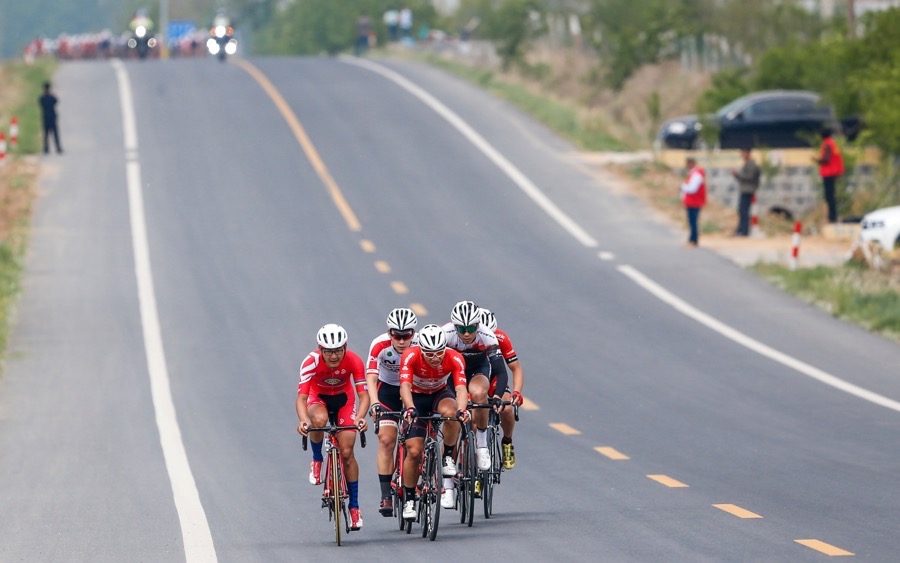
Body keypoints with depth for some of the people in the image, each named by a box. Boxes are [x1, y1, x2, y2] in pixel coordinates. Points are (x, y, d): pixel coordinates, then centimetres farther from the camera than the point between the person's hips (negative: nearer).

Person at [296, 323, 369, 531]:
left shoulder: (354, 361, -28)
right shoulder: (311, 362, -31)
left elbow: (363, 394, -30)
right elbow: (301, 397, -35)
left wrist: (360, 417, -50)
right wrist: (303, 420, -55)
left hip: (344, 399, 1)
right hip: (319, 399, -1)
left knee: (347, 453, -9)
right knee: (319, 419, -37)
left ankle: (354, 505, 3)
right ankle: (317, 460, -9)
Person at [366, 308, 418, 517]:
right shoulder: (380, 345, -27)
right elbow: (371, 378, -34)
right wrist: (374, 403, -50)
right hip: (387, 391, -1)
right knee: (386, 440, -14)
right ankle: (386, 496, -14)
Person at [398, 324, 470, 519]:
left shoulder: (454, 358, -27)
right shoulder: (410, 356, -30)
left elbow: (460, 388, -37)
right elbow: (405, 386, -40)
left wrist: (462, 410, -57)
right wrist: (410, 409, -58)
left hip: (440, 394, 0)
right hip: (416, 398, 0)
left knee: (449, 412, -37)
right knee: (414, 452, -11)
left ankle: (449, 458, -16)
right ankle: (409, 499, 7)